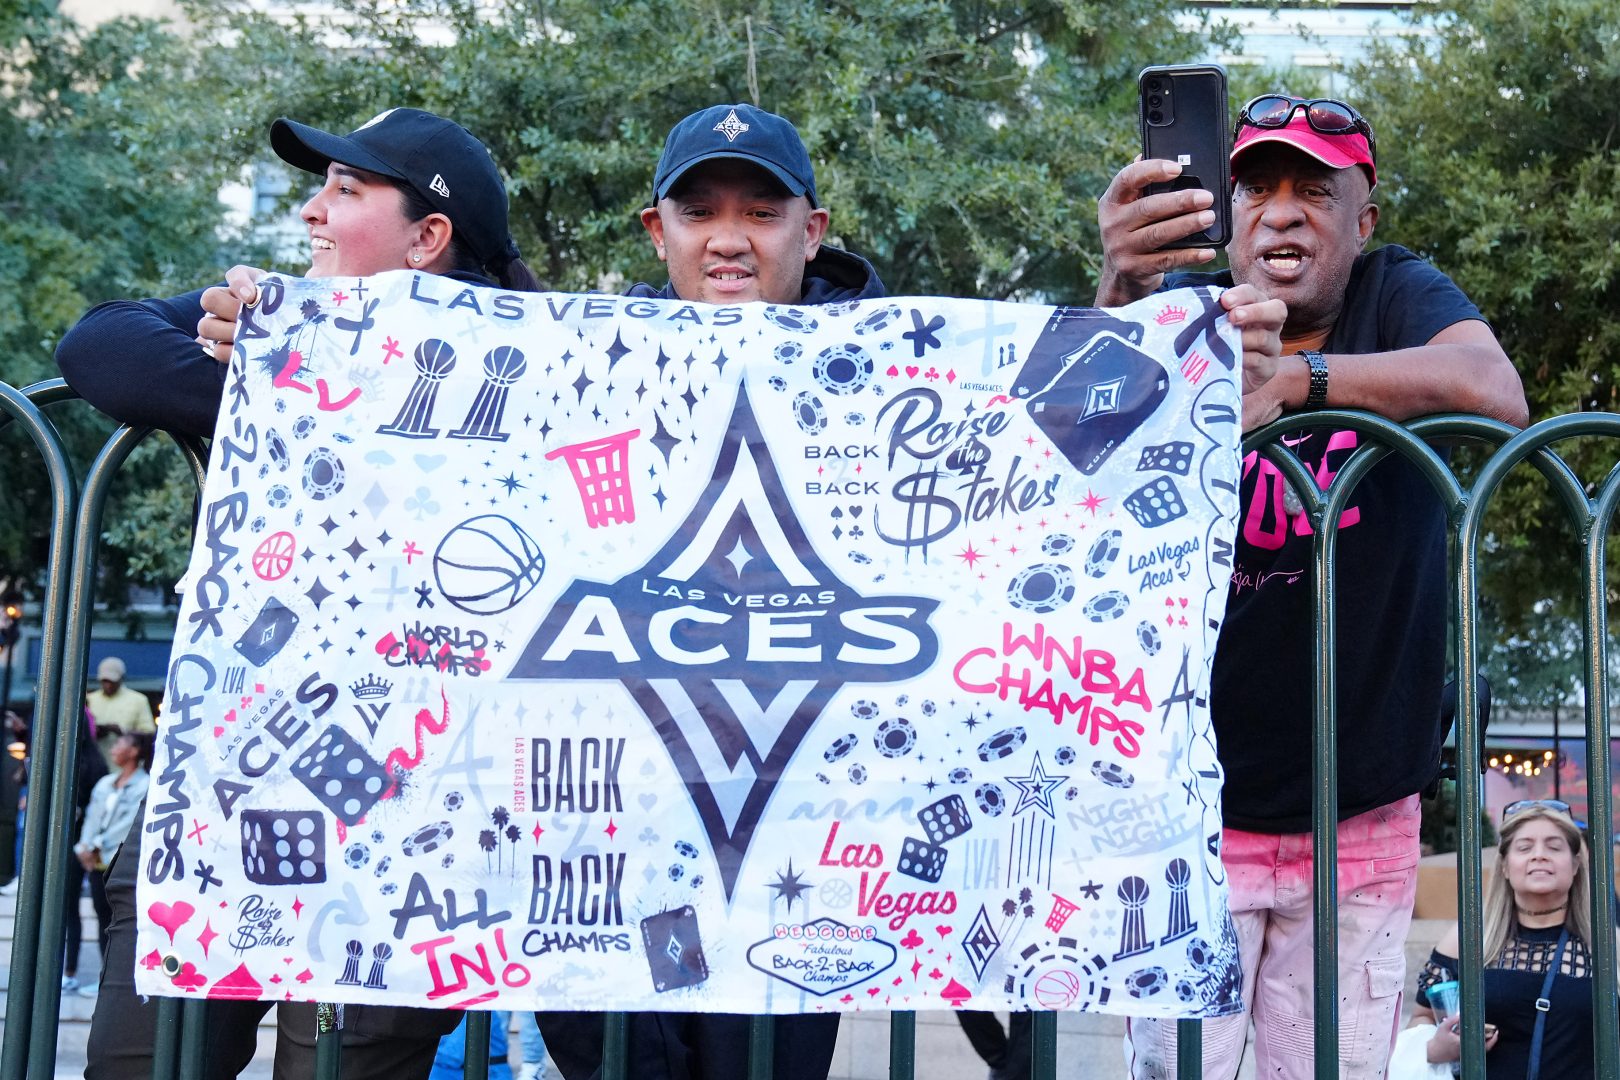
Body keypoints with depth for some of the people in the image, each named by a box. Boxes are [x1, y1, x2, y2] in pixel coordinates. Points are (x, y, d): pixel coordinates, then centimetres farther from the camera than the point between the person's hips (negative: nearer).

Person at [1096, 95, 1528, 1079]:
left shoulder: (1400, 296, -2)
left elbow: (1497, 395, -24)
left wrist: (1294, 378, -34)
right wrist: (1123, 289, -43)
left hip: (1361, 814, 1)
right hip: (1189, 803, 0)